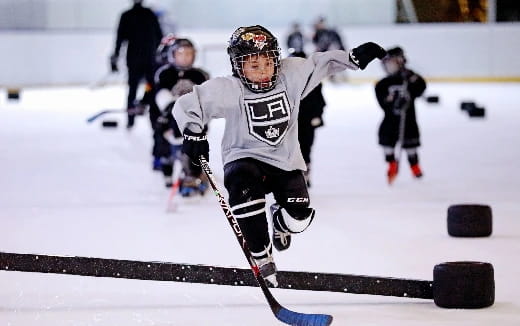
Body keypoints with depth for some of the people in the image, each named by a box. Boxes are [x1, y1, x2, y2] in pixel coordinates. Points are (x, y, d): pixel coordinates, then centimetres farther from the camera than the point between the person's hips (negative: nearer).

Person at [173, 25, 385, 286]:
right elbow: (185, 106, -15)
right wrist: (193, 134, -30)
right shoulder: (228, 90, -17)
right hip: (245, 157, -3)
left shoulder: (290, 74, -8)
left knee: (299, 215, -14)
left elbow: (322, 64, 1)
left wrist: (355, 57, -12)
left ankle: (280, 222, 30)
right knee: (243, 187, -37)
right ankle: (262, 257, -20)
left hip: (285, 159, 3)